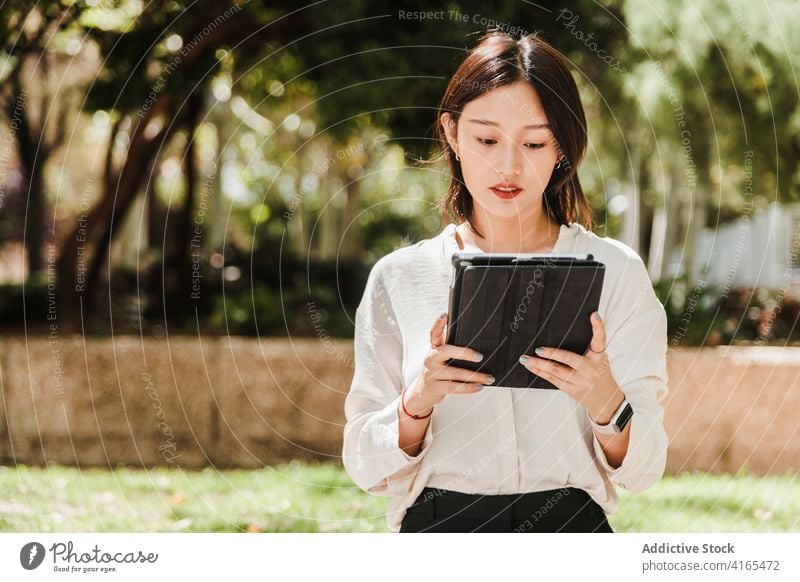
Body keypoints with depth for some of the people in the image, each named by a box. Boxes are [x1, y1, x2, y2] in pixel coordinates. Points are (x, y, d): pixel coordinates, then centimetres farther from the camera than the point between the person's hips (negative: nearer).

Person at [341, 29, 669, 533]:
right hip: (437, 529, 0)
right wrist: (418, 401, -15)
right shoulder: (398, 279, 4)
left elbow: (642, 470, 0)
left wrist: (605, 402, -19)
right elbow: (367, 468, 3)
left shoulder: (616, 271, 2)